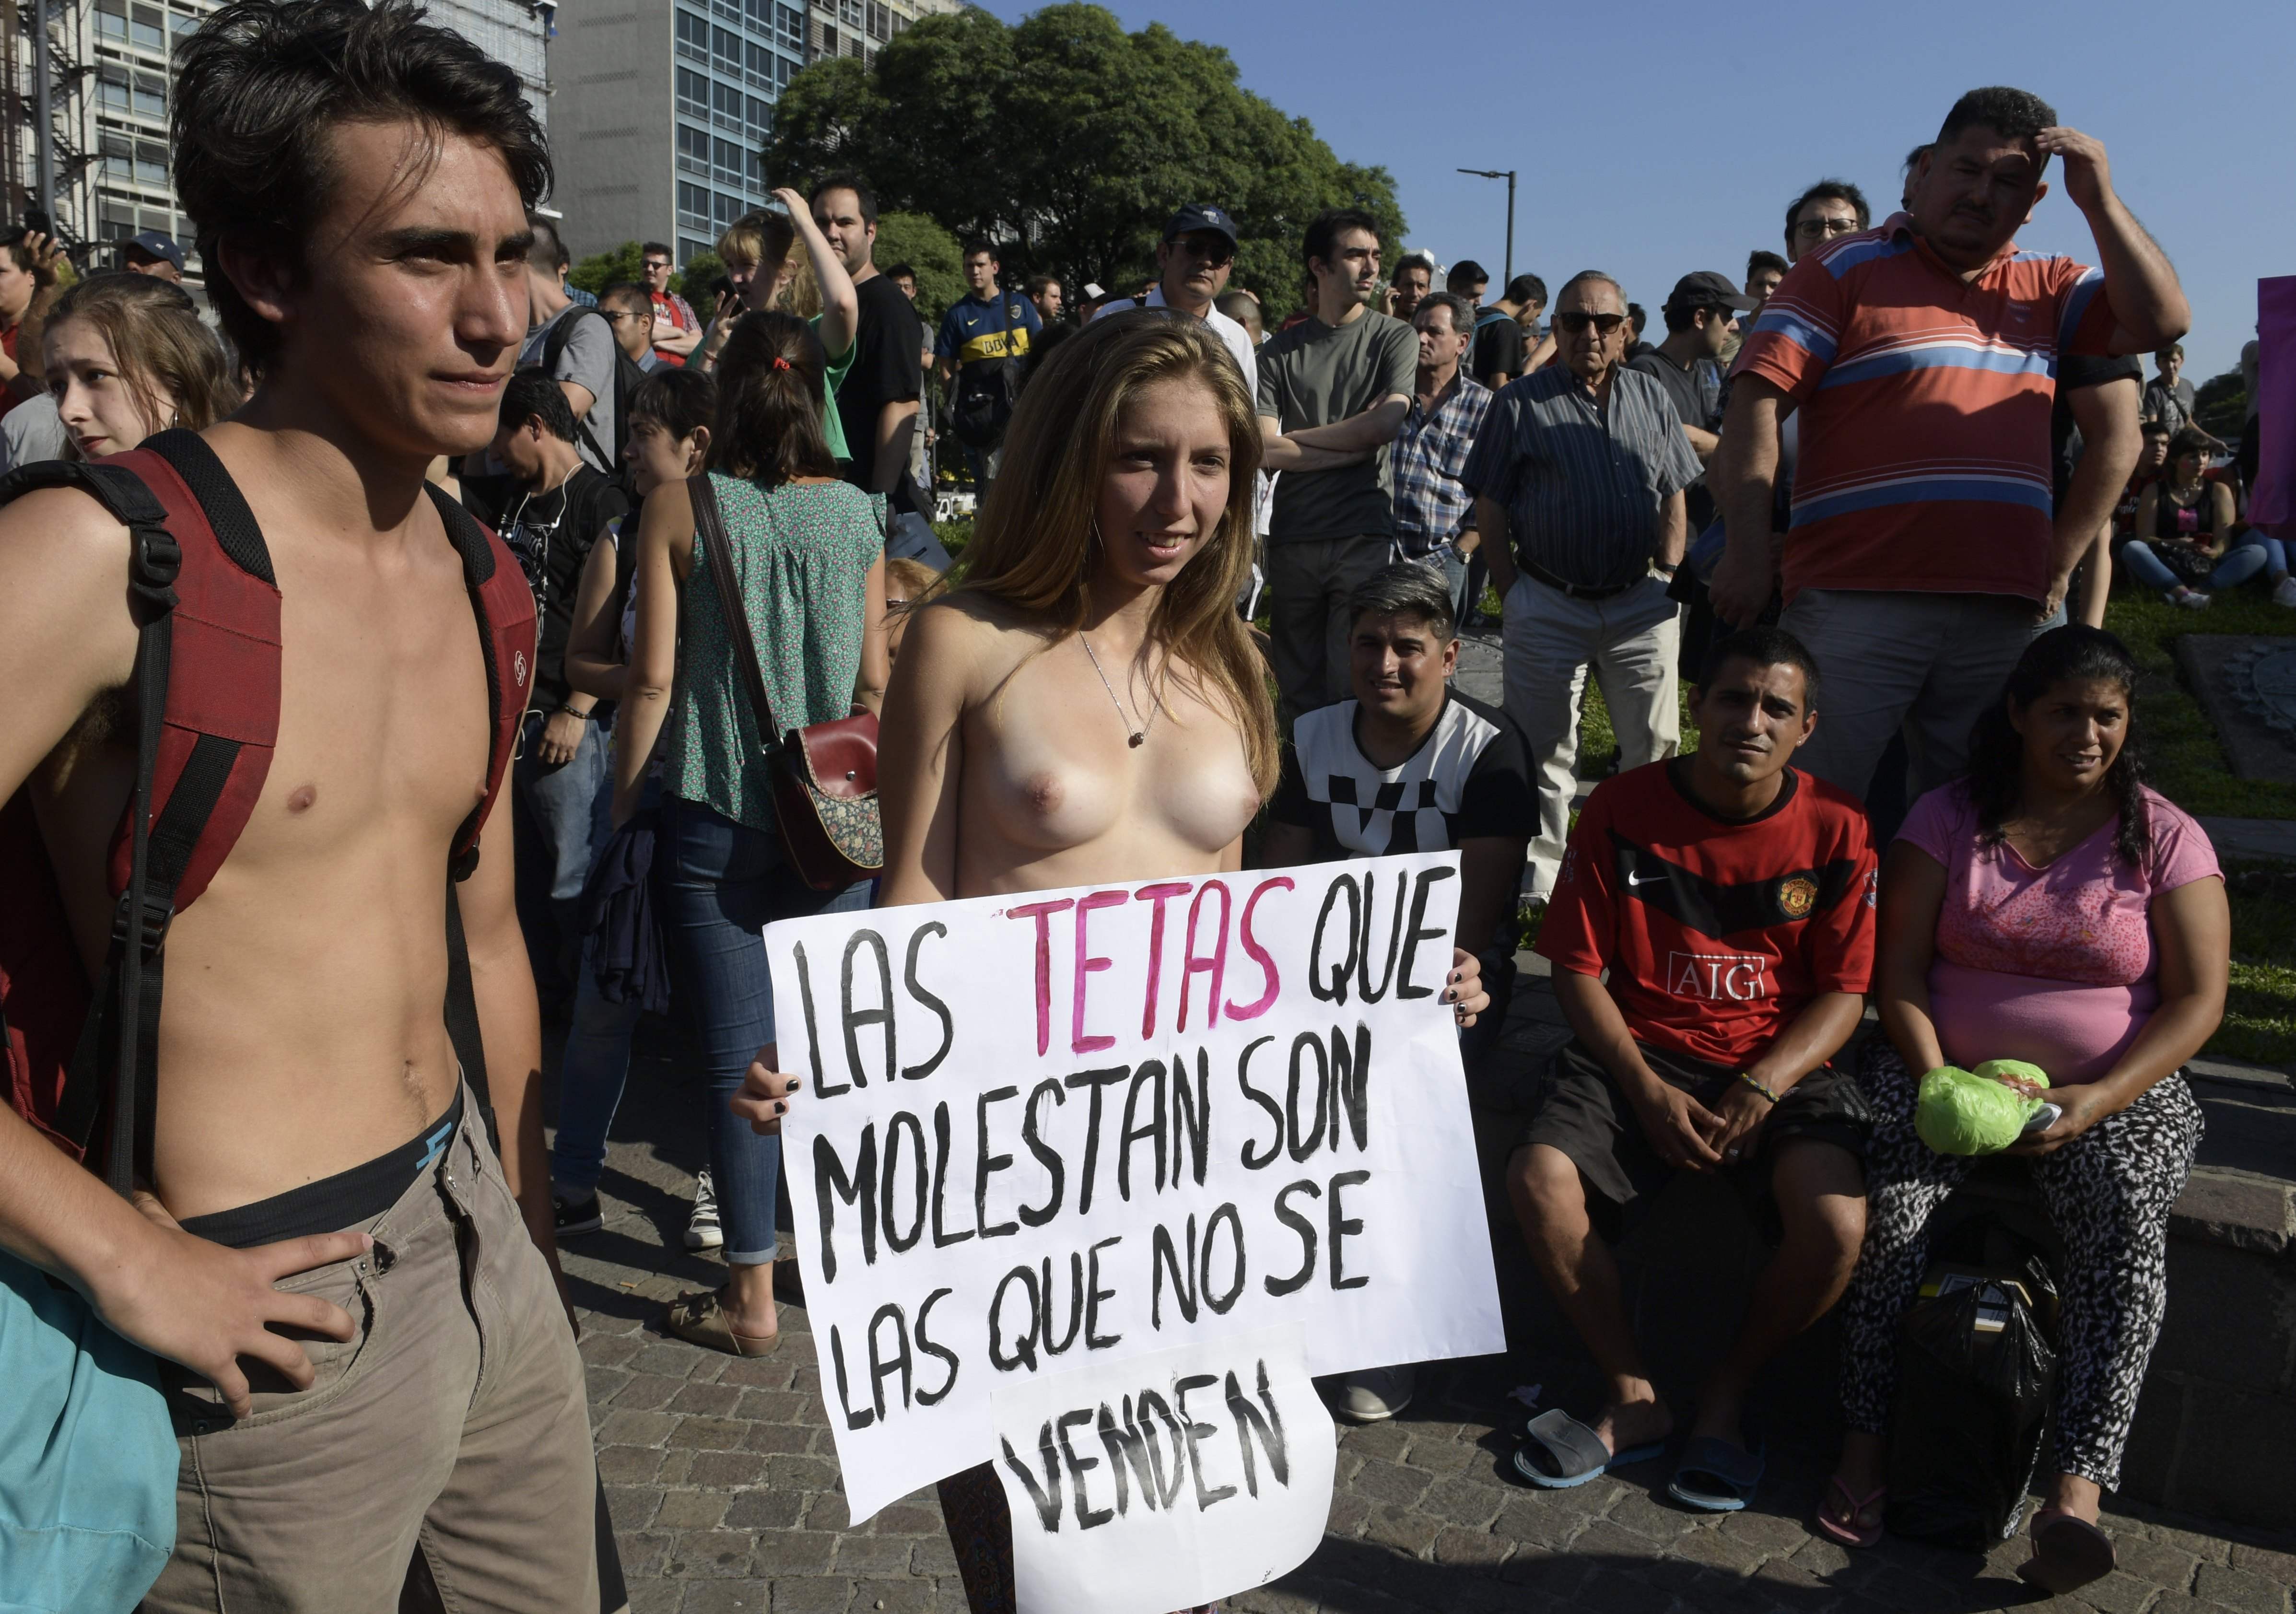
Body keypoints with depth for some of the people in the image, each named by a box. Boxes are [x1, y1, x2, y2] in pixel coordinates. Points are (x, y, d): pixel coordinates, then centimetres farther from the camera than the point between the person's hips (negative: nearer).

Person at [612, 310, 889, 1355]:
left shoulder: (680, 507, -5)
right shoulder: (856, 513, 2)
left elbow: (652, 678, -6)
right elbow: (875, 681, 6)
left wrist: (622, 798, 6)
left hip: (716, 819, -3)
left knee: (739, 1059, 4)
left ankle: (751, 1300, 14)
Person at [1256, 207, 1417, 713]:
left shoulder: (1396, 339, 5)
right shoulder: (1281, 349, 7)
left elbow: (1384, 425, -11)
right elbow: (1262, 449, -5)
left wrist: (1292, 439, -2)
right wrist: (1353, 449, -8)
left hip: (1364, 537, -2)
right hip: (1292, 539, 2)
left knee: (1353, 689, -5)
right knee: (1297, 689, 9)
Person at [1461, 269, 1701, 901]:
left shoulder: (1651, 398, 12)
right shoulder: (1521, 403, 3)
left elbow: (1674, 498, 16)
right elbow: (1490, 508, 2)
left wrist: (1667, 581, 5)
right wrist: (1511, 595, -3)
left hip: (1640, 604, 3)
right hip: (1548, 605, -2)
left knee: (1655, 745, 4)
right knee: (1545, 753, 1)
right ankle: (1541, 887, 11)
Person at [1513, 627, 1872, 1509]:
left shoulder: (1835, 828, -1)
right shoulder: (1622, 808, -3)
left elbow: (1843, 993, 0)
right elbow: (1578, 968, -1)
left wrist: (1762, 1088, -16)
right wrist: (1647, 1090, -13)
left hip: (1783, 1065, 0)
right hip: (1641, 1051, 0)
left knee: (1837, 1223, -28)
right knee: (1539, 1179, -26)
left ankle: (1729, 1393, 3)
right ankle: (1635, 1398, -2)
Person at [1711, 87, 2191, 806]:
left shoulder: (2048, 287, 19)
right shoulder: (1846, 269, 4)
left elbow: (2161, 320, 7)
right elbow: (1757, 401, -5)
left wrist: (2098, 200, 2)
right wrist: (1750, 552, -15)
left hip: (2005, 613, 5)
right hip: (1856, 604, -5)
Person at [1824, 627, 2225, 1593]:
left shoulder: (2165, 838, 3)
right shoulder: (1949, 820, 4)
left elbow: (2198, 999, -2)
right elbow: (1899, 967, 0)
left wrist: (2100, 1100, -17)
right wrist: (1935, 1081, -16)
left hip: (2115, 1087, 0)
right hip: (1947, 1069, 0)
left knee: (2125, 1222, -30)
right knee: (1892, 1190, -28)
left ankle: (2076, 1493, -32)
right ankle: (1867, 1442, -19)